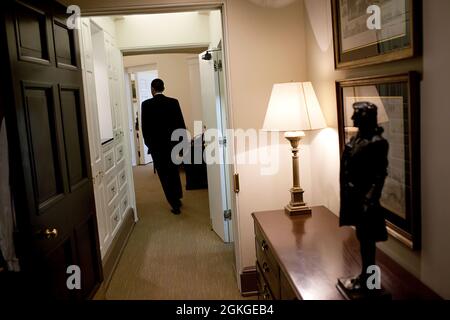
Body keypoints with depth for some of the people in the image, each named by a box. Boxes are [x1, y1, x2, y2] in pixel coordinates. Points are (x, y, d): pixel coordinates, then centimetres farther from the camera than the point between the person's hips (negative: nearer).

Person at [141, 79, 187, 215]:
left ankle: (175, 205, 6)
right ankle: (177, 198, 33)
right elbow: (181, 124, -3)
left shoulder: (146, 104, -8)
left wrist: (148, 143, 8)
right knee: (174, 171, 22)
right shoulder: (173, 102, -4)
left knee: (164, 175, 5)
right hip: (172, 143, 3)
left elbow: (144, 127, -5)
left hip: (156, 145, -3)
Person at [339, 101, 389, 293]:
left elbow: (380, 175, -19)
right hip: (354, 195, 9)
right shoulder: (357, 138, 10)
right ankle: (365, 275, 31)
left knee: (367, 239, 4)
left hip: (365, 197, -9)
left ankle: (367, 281, 17)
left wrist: (370, 201, -22)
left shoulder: (377, 142, -16)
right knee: (362, 237, 18)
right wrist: (347, 194, 17)